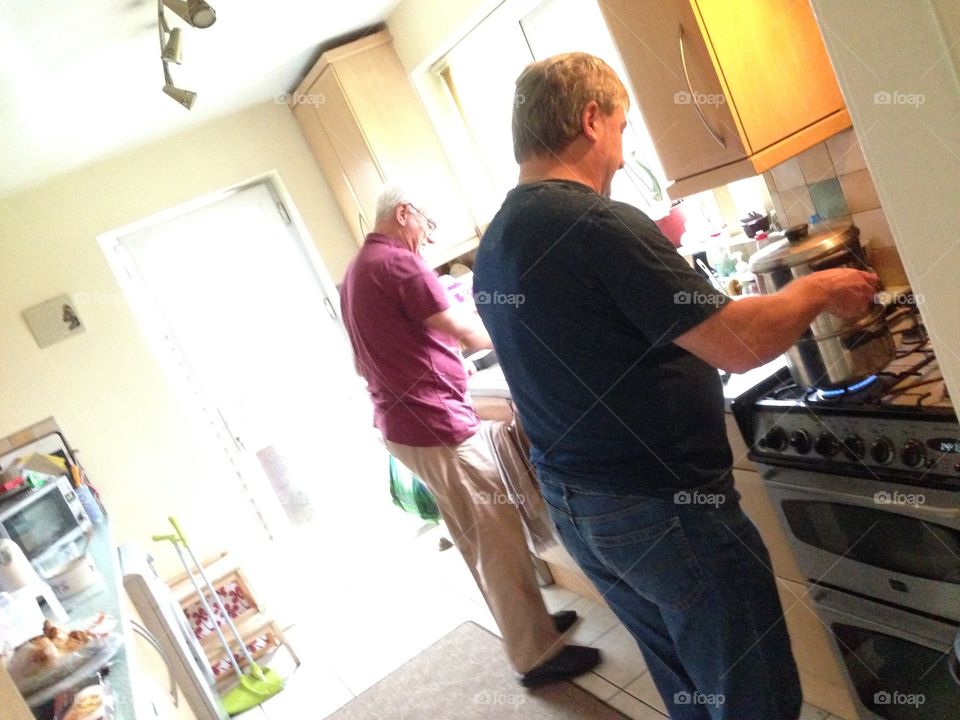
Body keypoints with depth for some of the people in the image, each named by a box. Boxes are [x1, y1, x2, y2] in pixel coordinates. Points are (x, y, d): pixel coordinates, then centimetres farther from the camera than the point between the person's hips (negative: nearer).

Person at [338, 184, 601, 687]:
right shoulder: (397, 262, -15)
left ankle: (527, 625, 30)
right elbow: (465, 332, -15)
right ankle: (536, 654, 8)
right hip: (434, 424, -10)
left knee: (473, 537, 17)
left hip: (401, 424, 10)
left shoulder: (355, 273, 15)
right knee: (498, 535, -2)